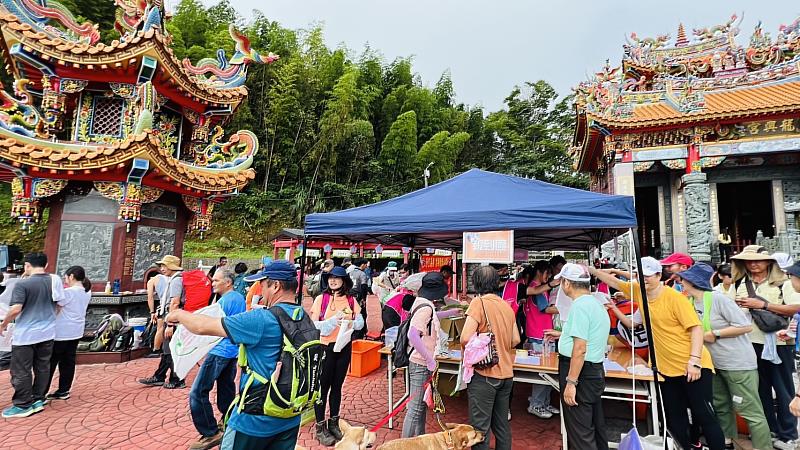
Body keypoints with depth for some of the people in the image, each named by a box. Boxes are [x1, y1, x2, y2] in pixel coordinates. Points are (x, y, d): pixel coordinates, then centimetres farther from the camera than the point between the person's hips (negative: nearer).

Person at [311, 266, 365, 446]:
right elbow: (314, 325, -11)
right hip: (325, 347, -3)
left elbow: (360, 323, 0)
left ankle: (334, 423, 33)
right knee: (323, 386, 7)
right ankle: (320, 427, 23)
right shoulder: (321, 298, -9)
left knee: (337, 386, 17)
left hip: (344, 347, 3)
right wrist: (335, 320, -20)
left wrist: (349, 320, -19)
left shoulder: (351, 300, 0)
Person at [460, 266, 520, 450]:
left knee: (480, 428, 4)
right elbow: (515, 340, 11)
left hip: (485, 374, -7)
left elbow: (465, 338, -20)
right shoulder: (507, 305, 5)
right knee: (502, 425, 20)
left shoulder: (479, 302, -14)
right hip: (506, 374, 7)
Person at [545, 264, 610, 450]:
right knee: (596, 427, 22)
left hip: (581, 373, -10)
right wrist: (563, 334, 34)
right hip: (596, 371, 10)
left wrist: (571, 382, -22)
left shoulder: (580, 305, -20)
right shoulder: (596, 303, 11)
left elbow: (580, 349, -25)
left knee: (580, 434, 1)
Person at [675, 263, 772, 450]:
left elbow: (746, 326, -18)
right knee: (721, 407, 19)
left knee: (750, 411, -1)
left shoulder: (718, 299, -19)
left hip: (739, 364, -8)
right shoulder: (691, 303, 2)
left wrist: (715, 334, -18)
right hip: (716, 364, 8)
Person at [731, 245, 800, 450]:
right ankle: (769, 430, 28)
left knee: (783, 389, 8)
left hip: (777, 343, -4)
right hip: (751, 343, 4)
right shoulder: (740, 283, 7)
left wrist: (763, 304, -20)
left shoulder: (781, 282, -4)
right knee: (760, 388, 14)